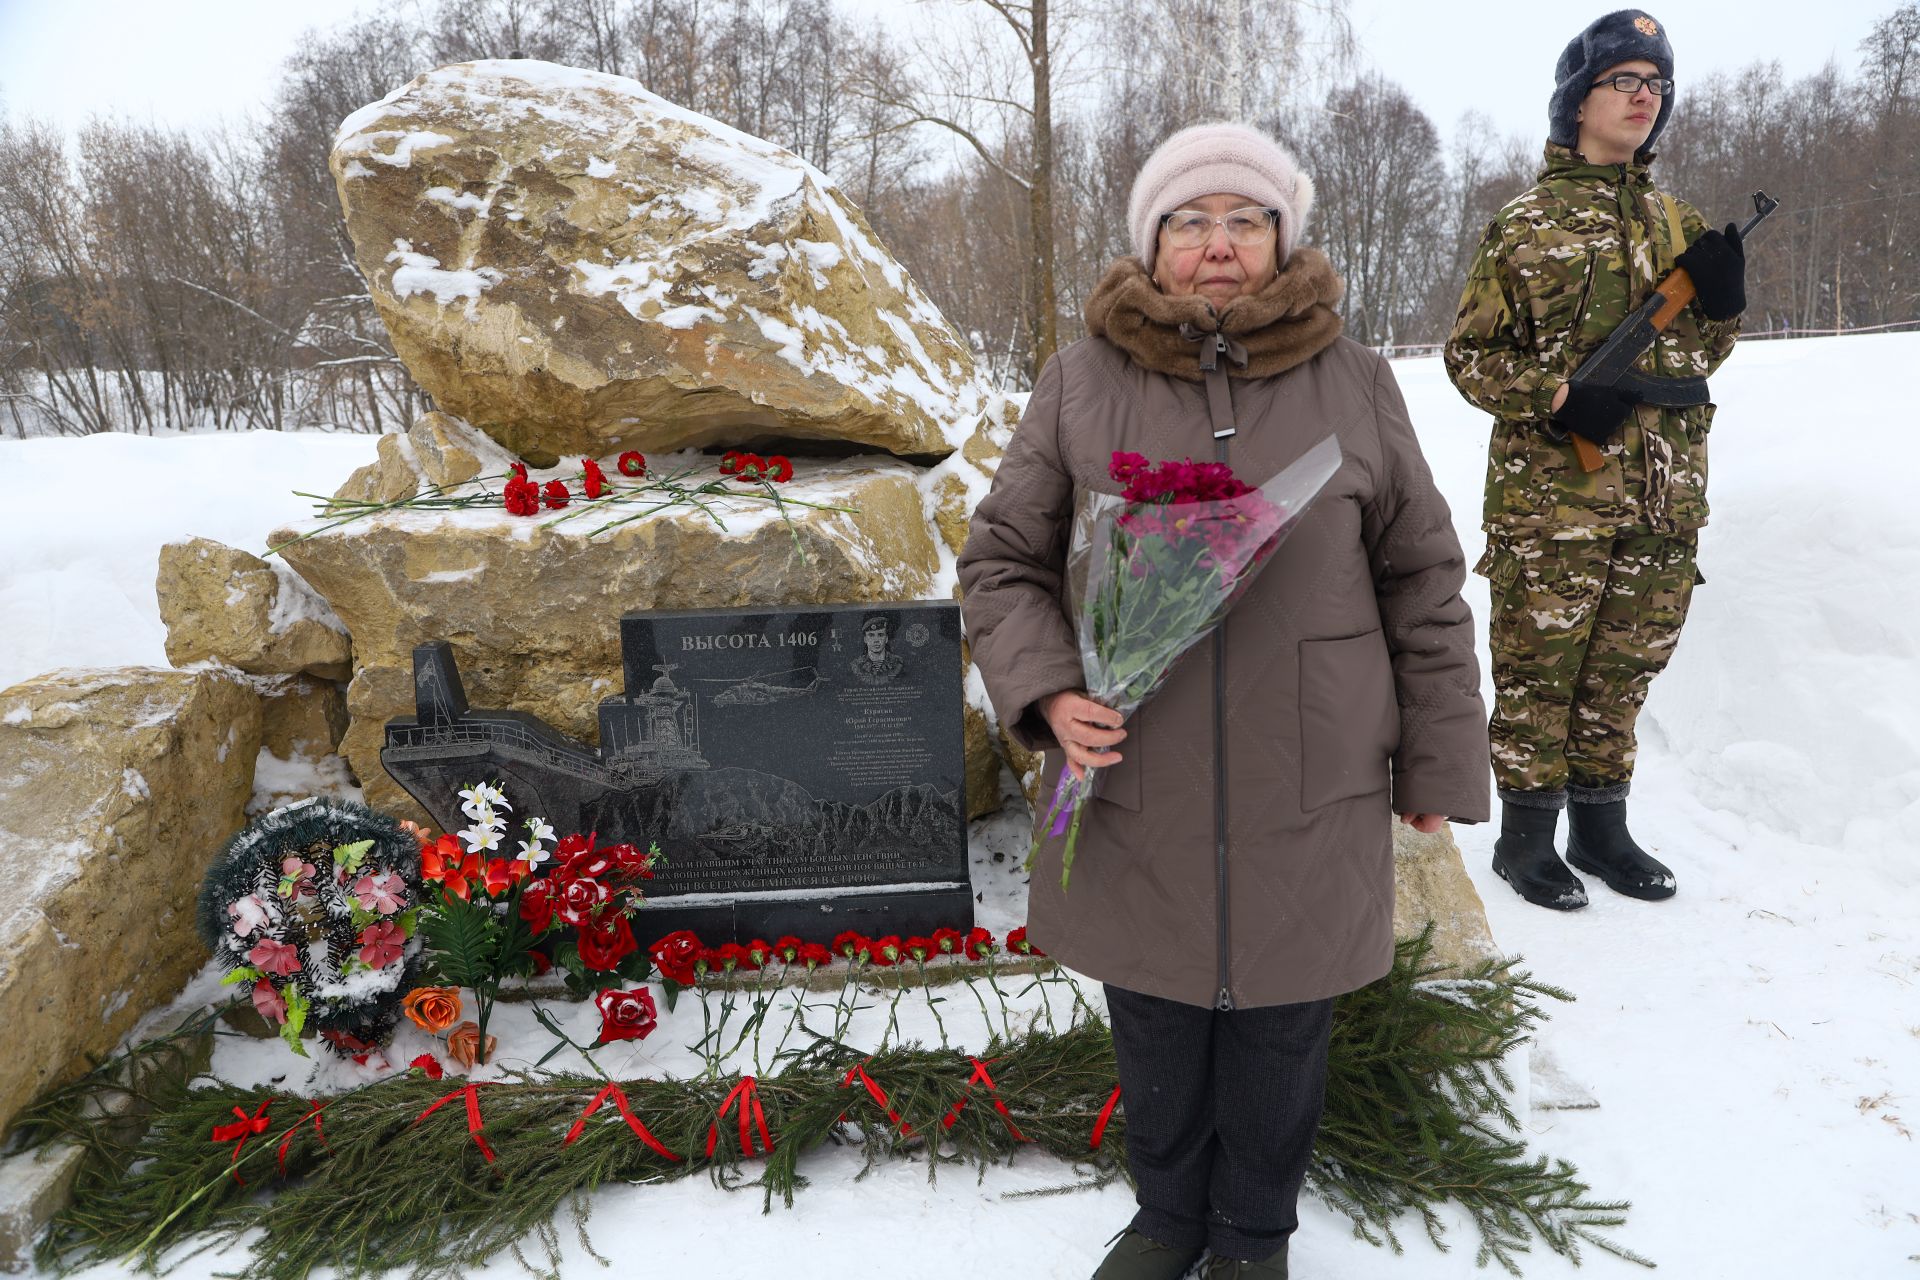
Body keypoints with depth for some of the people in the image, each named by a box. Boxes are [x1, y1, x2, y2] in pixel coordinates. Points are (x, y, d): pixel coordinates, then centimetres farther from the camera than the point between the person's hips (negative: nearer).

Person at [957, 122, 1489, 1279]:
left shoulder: (1355, 383, -1)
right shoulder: (1083, 381, -2)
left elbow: (1423, 585, 4)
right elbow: (1001, 558, 4)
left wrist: (1438, 762, 6)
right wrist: (1046, 690, -12)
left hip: (1307, 796, 0)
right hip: (1134, 792, 1)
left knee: (1280, 1027, 15)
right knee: (1156, 1025, 17)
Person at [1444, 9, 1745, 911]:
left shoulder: (1678, 223, 14)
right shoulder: (1525, 224, -1)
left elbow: (1695, 358, 19)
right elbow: (1470, 354, -2)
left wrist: (1721, 306, -2)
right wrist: (1558, 398, -16)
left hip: (1662, 497, 5)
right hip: (1550, 496, -5)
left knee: (1623, 668, 13)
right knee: (1539, 668, 1)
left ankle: (1601, 828, 27)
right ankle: (1525, 837, 14)